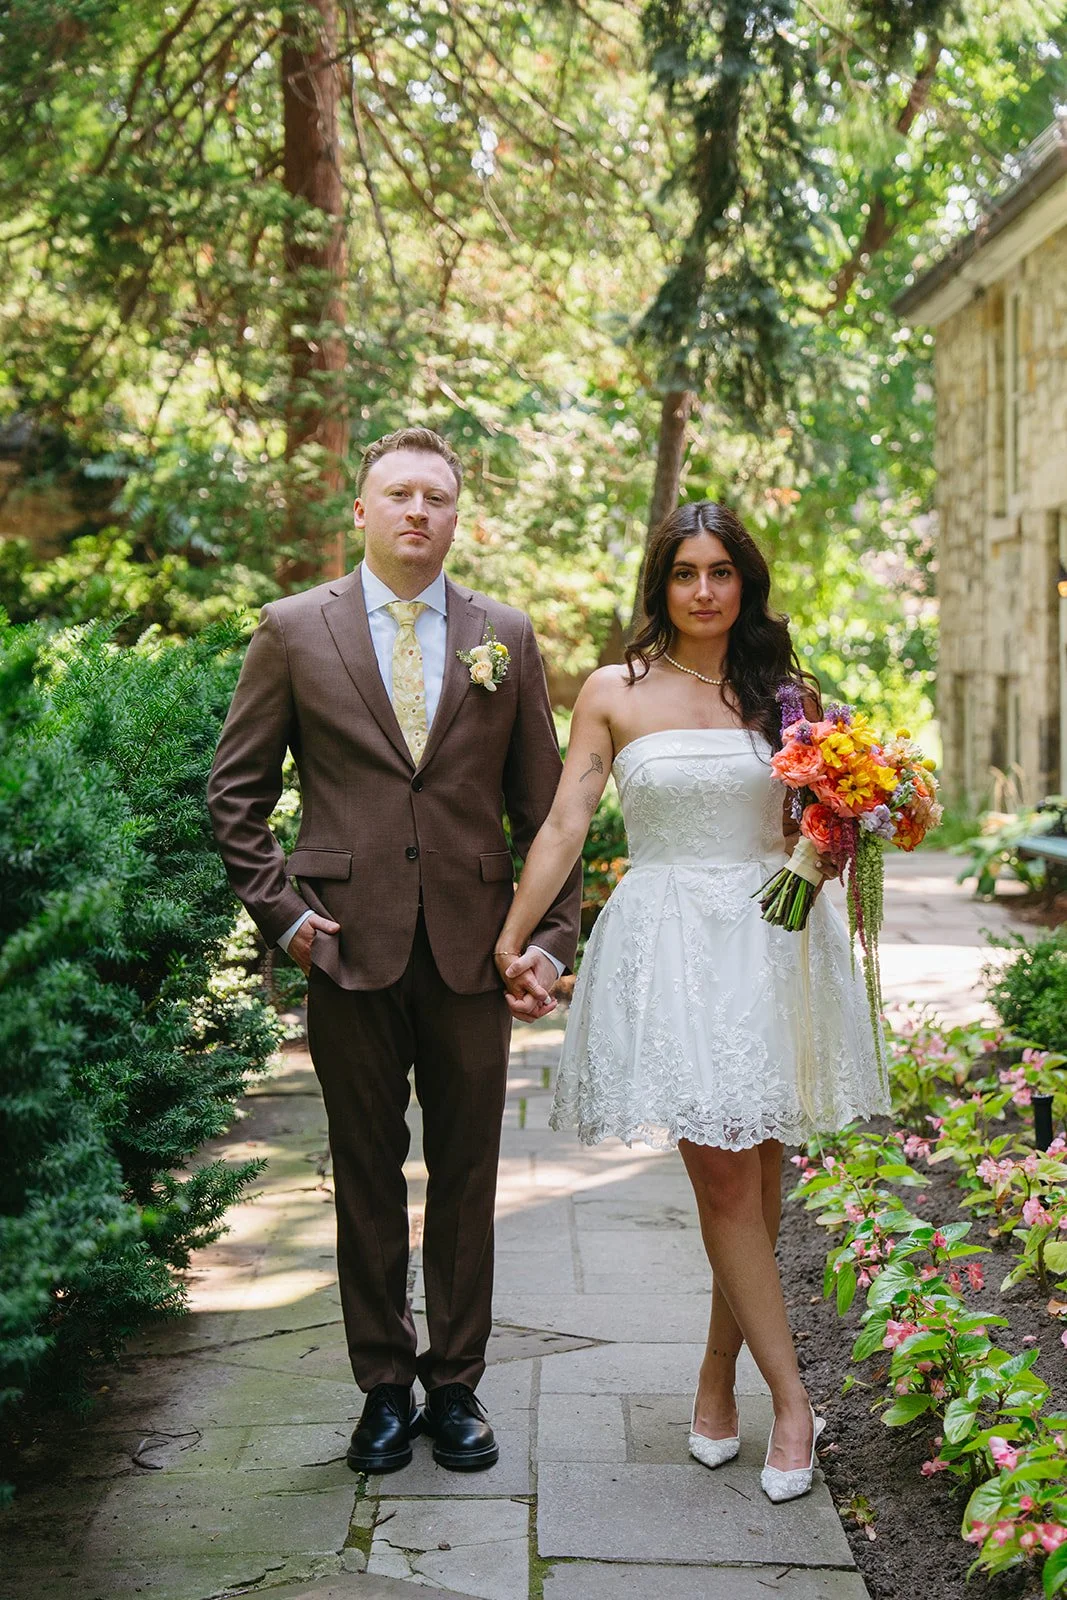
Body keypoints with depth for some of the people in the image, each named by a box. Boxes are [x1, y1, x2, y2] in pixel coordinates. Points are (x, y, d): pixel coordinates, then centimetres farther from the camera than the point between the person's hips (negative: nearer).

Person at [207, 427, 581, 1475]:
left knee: (466, 1174, 8)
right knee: (367, 1174, 8)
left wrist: (552, 939, 2)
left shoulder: (506, 637, 7)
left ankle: (456, 1387, 22)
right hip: (350, 947, -1)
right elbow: (236, 790, 6)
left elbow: (544, 805, 8)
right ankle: (384, 1388, 21)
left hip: (472, 949, 1)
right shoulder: (293, 630, 3)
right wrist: (279, 909, -3)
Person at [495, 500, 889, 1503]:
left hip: (770, 942, 3)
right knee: (722, 1174, -7)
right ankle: (790, 1399, 2)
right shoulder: (614, 694, 4)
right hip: (669, 944, -2)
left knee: (757, 1174, 5)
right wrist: (510, 939, -3)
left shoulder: (784, 692, 10)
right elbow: (564, 825, 2)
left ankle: (719, 1375, 22)